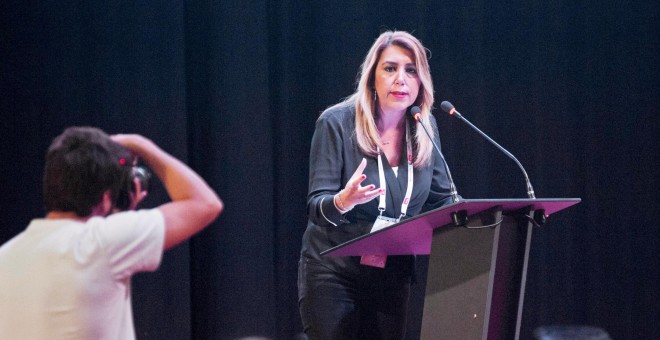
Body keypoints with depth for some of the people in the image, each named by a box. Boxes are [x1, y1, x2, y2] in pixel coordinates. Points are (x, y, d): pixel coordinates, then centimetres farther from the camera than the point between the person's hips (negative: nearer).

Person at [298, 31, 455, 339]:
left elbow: (442, 200, 10)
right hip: (334, 274, -4)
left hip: (393, 276, 4)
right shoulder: (337, 123, -11)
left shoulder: (425, 129, 2)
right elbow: (317, 207, -14)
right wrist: (344, 201, -36)